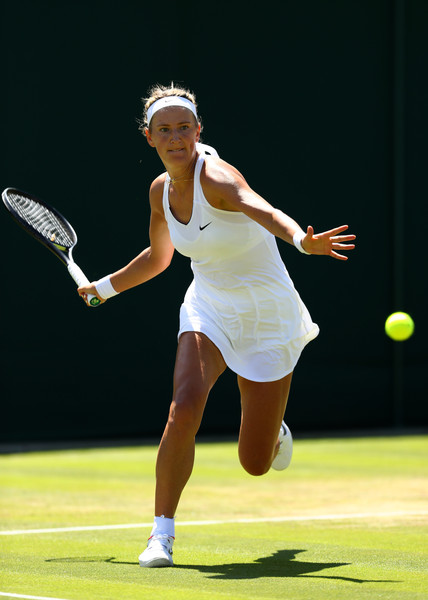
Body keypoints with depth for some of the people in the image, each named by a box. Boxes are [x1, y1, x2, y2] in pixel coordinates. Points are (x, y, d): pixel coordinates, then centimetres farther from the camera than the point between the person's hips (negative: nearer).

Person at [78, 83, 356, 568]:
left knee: (255, 464, 2)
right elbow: (158, 257, 18)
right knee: (184, 408, -26)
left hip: (266, 317, -4)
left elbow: (264, 211, -47)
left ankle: (274, 431, 42)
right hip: (207, 310, 4)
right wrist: (104, 287, 24)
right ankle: (162, 532, -14)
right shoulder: (161, 190, -3)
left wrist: (302, 240, -66)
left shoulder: (217, 177, -24)